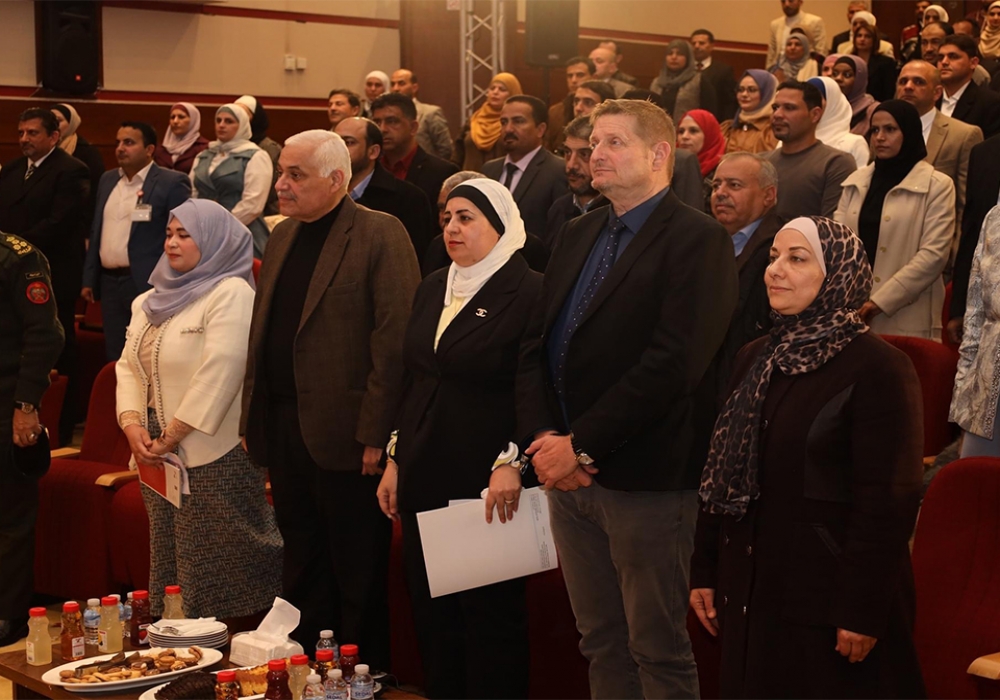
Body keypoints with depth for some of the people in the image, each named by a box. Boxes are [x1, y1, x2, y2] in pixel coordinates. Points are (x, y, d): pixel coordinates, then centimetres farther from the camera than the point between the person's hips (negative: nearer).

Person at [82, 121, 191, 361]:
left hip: (149, 285, -7)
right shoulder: (107, 180, 14)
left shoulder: (172, 183, -7)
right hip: (109, 283, 7)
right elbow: (96, 232, 19)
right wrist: (89, 279, 15)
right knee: (114, 358, 10)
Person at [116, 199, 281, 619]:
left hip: (216, 457, -8)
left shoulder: (231, 293, -10)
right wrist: (131, 425, -5)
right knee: (169, 561, 14)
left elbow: (218, 373, -18)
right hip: (158, 457, 8)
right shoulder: (154, 300, 15)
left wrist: (171, 437, -16)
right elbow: (128, 364, 12)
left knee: (220, 573, -2)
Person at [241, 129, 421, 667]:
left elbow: (395, 339, -15)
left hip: (345, 436, -7)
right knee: (301, 569, 16)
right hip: (283, 430, 7)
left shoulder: (380, 235, -9)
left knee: (358, 578, 4)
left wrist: (375, 436, -18)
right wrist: (251, 420, 11)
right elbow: (261, 333, 17)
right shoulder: (283, 236, 15)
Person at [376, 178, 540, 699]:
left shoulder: (529, 293, -9)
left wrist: (512, 463, -20)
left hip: (487, 484, -7)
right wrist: (395, 460, 14)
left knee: (490, 613, 3)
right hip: (425, 480, 7)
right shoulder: (432, 289, 13)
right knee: (431, 612, 11)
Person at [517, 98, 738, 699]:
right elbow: (537, 344, 11)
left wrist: (582, 445, -18)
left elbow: (673, 362, -19)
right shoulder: (578, 235, 15)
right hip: (569, 473, 7)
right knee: (601, 643, 16)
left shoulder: (698, 239, -10)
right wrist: (544, 437, -6)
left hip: (644, 482, -7)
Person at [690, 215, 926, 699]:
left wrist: (863, 610, -18)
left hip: (827, 595, -6)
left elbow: (888, 502, -16)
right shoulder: (755, 360, 10)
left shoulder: (879, 369, -13)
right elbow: (720, 475, 12)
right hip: (749, 589, 7)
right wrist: (704, 570, 10)